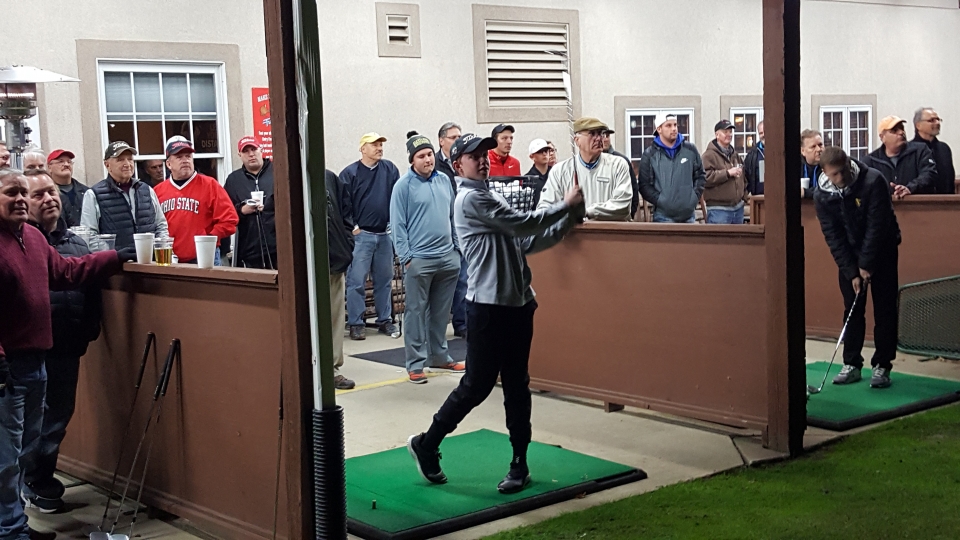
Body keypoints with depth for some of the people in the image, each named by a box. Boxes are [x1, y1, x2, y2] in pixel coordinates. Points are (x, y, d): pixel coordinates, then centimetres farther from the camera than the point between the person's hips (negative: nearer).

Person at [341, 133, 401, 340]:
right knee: (356, 281, -3)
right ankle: (356, 323, 4)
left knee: (384, 280, 11)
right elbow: (343, 204, -4)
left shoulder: (390, 169, 6)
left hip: (385, 234, 4)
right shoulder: (350, 173, -3)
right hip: (360, 235, -3)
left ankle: (385, 320, 21)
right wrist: (351, 227, -10)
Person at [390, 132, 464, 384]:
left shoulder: (444, 180, 10)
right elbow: (398, 224, -7)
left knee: (441, 311, 13)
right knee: (416, 312, -1)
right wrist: (406, 257, -11)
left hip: (448, 257, 5)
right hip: (419, 259, -5)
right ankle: (416, 364, 4)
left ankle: (439, 356, 25)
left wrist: (457, 247, 13)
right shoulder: (404, 185, -6)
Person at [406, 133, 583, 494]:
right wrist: (565, 204, -6)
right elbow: (522, 224, -15)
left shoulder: (492, 197, 20)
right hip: (488, 306, -9)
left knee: (517, 385, 9)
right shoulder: (471, 199, -10)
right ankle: (426, 444, 15)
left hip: (518, 304, 9)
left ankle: (519, 464, 16)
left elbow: (525, 243, 16)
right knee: (477, 385, -3)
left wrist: (567, 220, 8)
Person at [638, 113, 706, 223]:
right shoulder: (650, 155, -1)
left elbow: (700, 175, 15)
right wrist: (660, 201, -11)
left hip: (689, 214, 3)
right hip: (663, 216, -3)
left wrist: (695, 196, 1)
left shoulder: (690, 149, 8)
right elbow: (644, 185, -2)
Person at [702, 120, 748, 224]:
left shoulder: (735, 155, 18)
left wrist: (744, 195, 17)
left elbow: (743, 178, 30)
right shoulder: (709, 155, -8)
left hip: (738, 207, 8)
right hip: (718, 209, -8)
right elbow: (705, 178, -22)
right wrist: (728, 173, -20)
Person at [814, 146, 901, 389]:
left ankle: (882, 366, 4)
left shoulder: (873, 181, -24)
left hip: (881, 250, -3)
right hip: (850, 253, 3)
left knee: (884, 309, -2)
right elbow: (833, 236, -11)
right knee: (852, 309, 3)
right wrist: (851, 272, -16)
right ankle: (852, 364, 11)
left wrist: (866, 265, -22)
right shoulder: (823, 196, -12)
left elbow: (877, 226, -23)